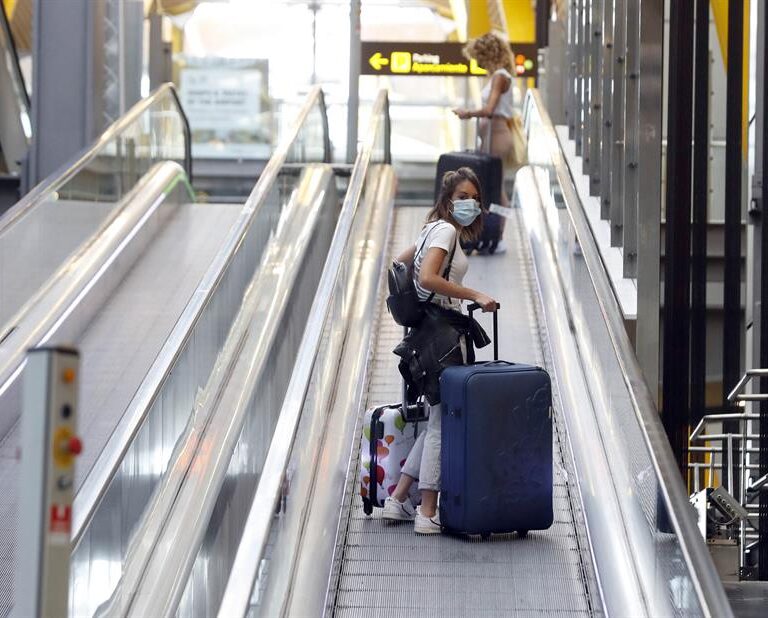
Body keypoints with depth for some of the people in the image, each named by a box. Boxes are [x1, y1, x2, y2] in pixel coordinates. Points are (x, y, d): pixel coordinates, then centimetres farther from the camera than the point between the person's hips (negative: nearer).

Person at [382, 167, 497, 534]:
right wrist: (474, 295, -23)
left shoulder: (435, 229, 18)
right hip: (442, 331, -10)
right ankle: (427, 514, -2)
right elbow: (428, 278, -26)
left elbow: (401, 263, 28)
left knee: (438, 421, 15)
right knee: (442, 423, -5)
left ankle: (398, 500, 16)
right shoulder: (446, 230, -11)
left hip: (429, 330, 10)